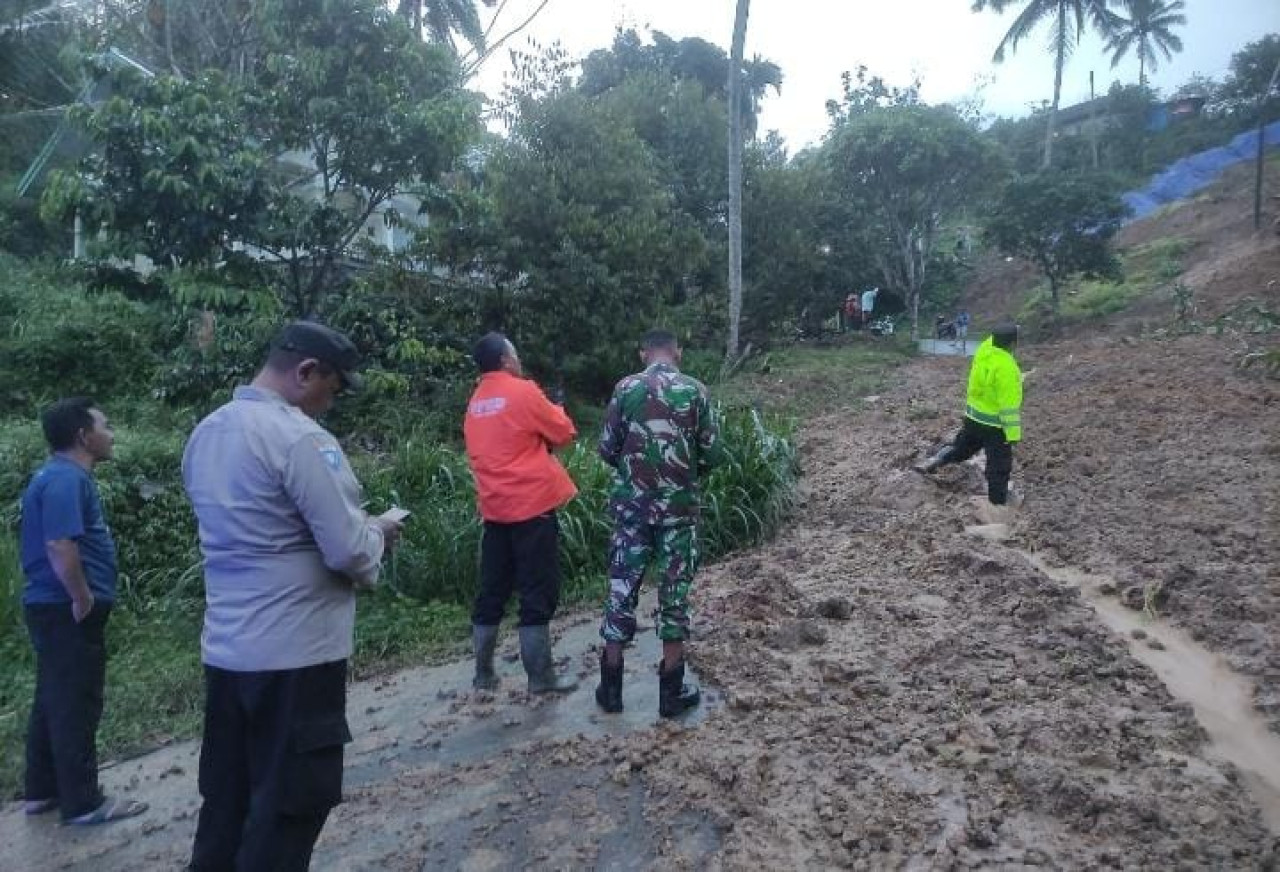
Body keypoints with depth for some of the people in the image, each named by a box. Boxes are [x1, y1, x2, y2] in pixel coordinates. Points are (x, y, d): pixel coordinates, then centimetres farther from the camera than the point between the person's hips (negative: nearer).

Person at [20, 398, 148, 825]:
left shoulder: (59, 475, 15)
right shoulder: (66, 478, -19)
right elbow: (60, 546, -28)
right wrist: (83, 599, -18)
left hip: (55, 606, 11)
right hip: (67, 610, -11)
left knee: (53, 702, 18)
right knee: (76, 706, -1)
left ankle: (41, 791, 29)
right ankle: (83, 802, 9)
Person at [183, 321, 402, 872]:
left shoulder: (205, 434, 8)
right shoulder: (299, 437, -19)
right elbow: (349, 550, -21)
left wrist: (357, 529, 15)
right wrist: (378, 532, 1)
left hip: (225, 650, 8)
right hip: (293, 654, -8)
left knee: (227, 803, 18)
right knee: (288, 808, 5)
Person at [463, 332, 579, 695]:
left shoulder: (475, 403, 11)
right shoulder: (523, 392, -9)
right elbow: (564, 433, -2)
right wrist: (553, 410, 16)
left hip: (495, 507, 7)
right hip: (532, 504, -7)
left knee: (492, 591, 13)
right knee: (538, 593, 0)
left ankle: (483, 673, 21)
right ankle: (541, 676, 6)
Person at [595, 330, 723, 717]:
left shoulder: (626, 388, -1)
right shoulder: (695, 391, -3)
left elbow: (607, 448, 1)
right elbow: (711, 453, -2)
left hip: (632, 503, 1)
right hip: (678, 505, -1)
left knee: (622, 586, 9)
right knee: (674, 590, 7)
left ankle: (611, 685, 17)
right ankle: (672, 689, 14)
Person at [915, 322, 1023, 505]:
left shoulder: (983, 351, -7)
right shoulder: (1007, 368, -26)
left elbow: (993, 340, 21)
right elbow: (1009, 405, -24)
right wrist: (1013, 433, -20)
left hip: (973, 416, 7)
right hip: (995, 424, -7)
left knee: (961, 447, 29)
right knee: (999, 467, 8)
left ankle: (933, 462, 13)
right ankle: (997, 503, 19)